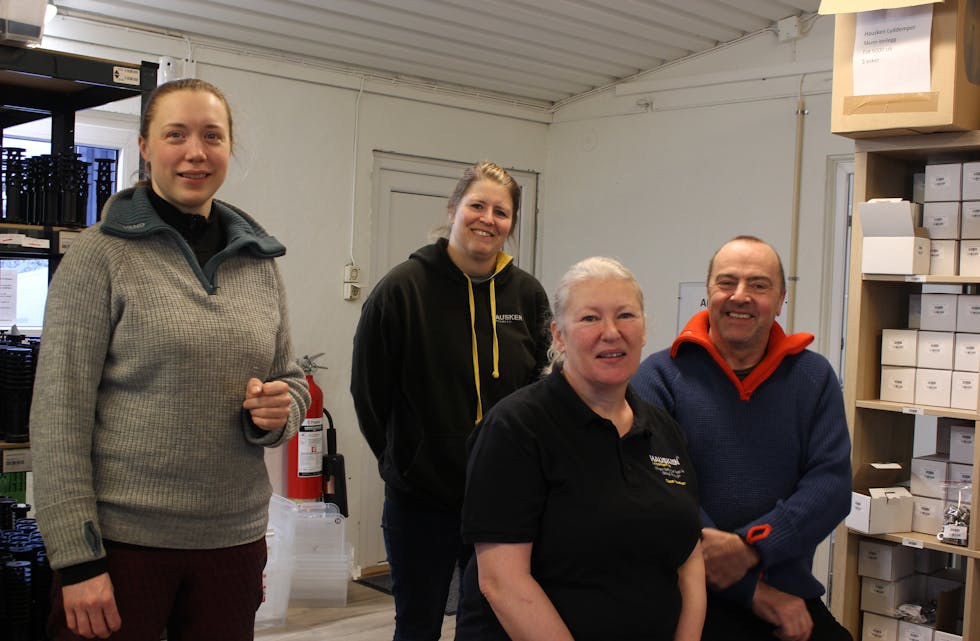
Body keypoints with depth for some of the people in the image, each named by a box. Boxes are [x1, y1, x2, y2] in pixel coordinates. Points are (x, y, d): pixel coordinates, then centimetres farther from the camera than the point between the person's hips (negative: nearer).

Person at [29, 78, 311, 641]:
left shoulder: (259, 262, 9)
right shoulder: (101, 254, -5)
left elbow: (291, 379, 17)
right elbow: (60, 413, -9)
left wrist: (279, 410, -7)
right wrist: (78, 560, -13)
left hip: (235, 540, 4)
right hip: (121, 539, -4)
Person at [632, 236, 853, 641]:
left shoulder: (814, 377, 7)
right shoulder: (661, 376, -4)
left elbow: (832, 484, -3)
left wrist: (751, 547, -19)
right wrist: (752, 590, -15)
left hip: (793, 599, 3)